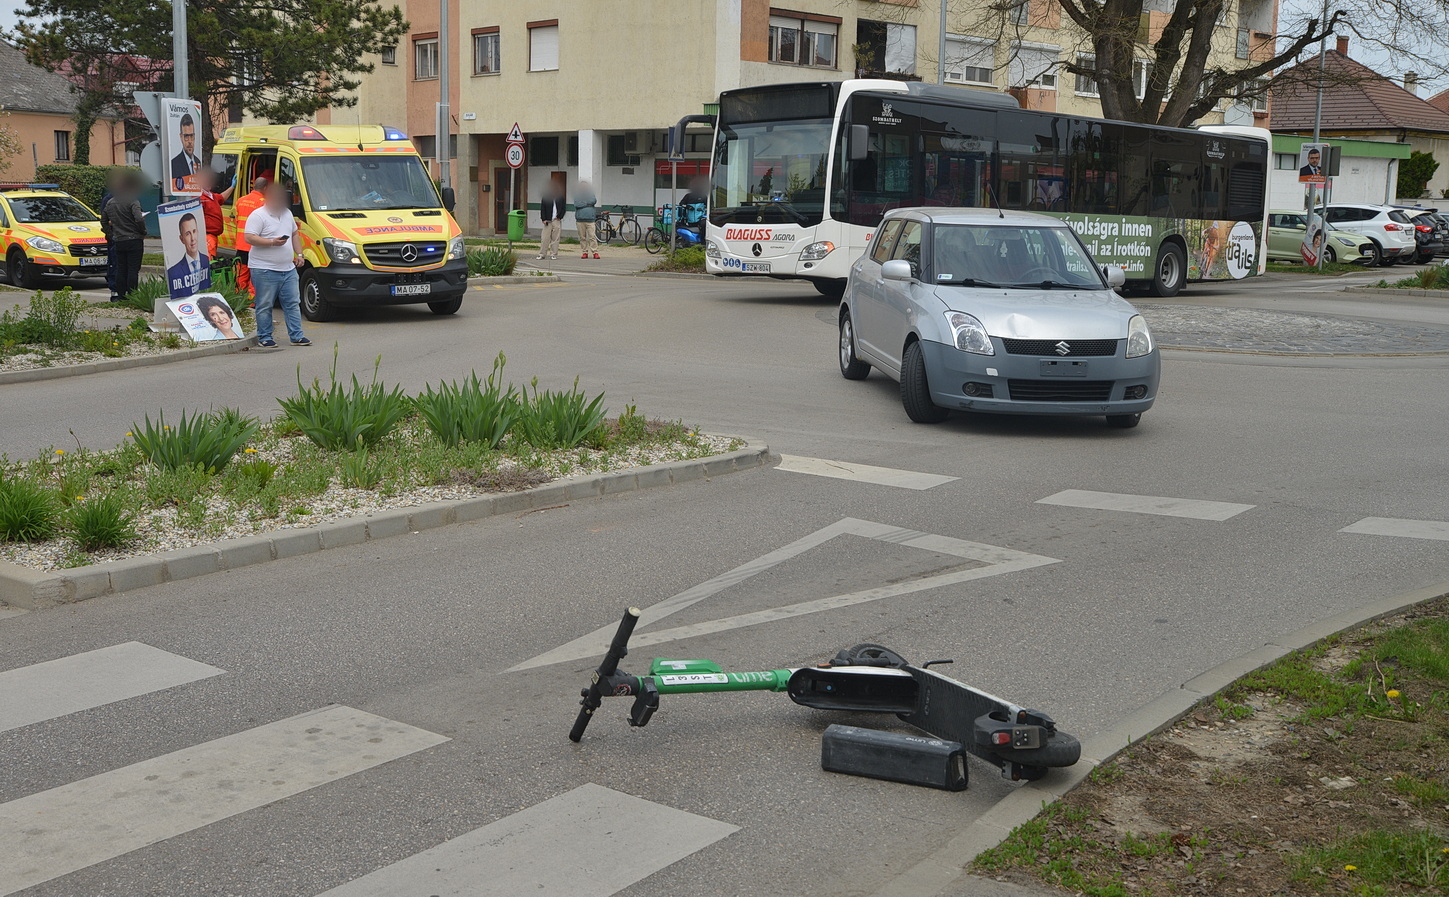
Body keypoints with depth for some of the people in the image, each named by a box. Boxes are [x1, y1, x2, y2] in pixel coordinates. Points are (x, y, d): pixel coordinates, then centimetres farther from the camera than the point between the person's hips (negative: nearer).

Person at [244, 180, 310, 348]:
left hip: (288, 269, 7)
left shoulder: (287, 213, 15)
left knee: (293, 303, 8)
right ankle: (264, 338, 8)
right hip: (265, 270, -7)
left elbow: (295, 235, 25)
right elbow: (249, 238, -18)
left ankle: (297, 336, 13)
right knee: (265, 306, 0)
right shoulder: (257, 216, -9)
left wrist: (299, 254, 13)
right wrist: (272, 242, -25)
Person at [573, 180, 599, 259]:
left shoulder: (591, 194, 13)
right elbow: (577, 205, -4)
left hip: (590, 218, -1)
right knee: (582, 237, 3)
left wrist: (583, 203, -2)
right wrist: (588, 203, -2)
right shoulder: (577, 195, 11)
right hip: (580, 219, 1)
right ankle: (585, 252, 11)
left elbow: (594, 201, -5)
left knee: (592, 236, -9)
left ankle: (595, 252, -7)